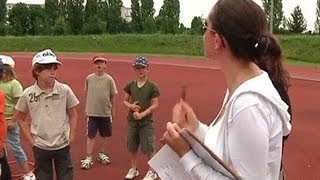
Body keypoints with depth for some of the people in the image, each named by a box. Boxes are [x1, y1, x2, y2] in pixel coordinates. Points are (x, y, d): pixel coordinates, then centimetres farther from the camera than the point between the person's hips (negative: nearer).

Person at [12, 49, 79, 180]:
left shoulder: (65, 90, -10)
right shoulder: (28, 94, -9)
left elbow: (73, 115, 2)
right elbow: (20, 118, 6)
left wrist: (71, 137, -1)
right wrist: (31, 140, 1)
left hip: (63, 145, 0)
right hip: (40, 147, 1)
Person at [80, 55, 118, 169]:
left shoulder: (109, 79, -7)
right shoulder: (89, 78, -3)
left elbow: (113, 96, 1)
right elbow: (88, 93, 9)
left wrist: (112, 110, 6)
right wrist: (87, 108, 10)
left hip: (106, 112, 0)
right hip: (92, 112, 0)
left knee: (105, 135, 13)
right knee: (90, 135, 1)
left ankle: (102, 154, 32)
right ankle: (88, 158, 10)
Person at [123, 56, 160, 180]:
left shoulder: (152, 86, -7)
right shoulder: (131, 85, 4)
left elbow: (155, 105, -9)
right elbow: (125, 101, 10)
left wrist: (142, 114, -19)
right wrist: (131, 106, -12)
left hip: (146, 121, -4)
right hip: (132, 120, 4)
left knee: (148, 148, 1)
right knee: (132, 147, 14)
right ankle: (133, 169, 31)